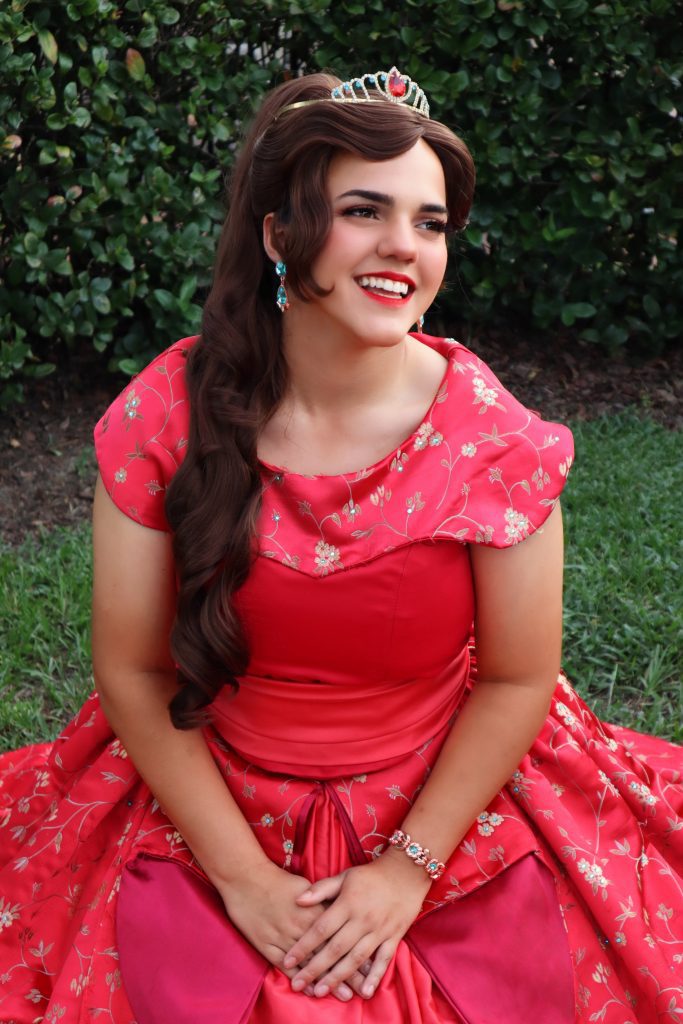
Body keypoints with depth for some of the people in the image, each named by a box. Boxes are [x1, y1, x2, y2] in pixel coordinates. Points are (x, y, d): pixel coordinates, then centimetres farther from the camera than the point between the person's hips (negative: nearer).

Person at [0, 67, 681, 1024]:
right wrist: (241, 877, -10)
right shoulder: (165, 418, -14)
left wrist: (409, 870, -10)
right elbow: (131, 669, -9)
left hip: (447, 809, 0)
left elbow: (516, 681, -7)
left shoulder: (495, 442, -15)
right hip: (208, 812, 0)